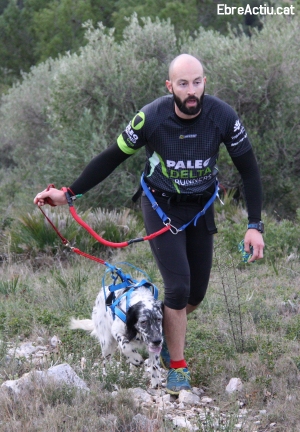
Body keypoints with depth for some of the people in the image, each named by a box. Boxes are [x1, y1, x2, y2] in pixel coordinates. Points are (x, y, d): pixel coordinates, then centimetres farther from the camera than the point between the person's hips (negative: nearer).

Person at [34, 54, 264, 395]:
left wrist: (254, 226, -17)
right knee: (178, 286, -14)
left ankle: (164, 332, 39)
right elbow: (112, 158, -11)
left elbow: (249, 170, -11)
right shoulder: (151, 118, -25)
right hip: (162, 206, -3)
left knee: (197, 291, 8)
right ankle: (177, 366, 4)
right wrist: (68, 194, -12)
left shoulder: (223, 117, -22)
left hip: (201, 207, 3)